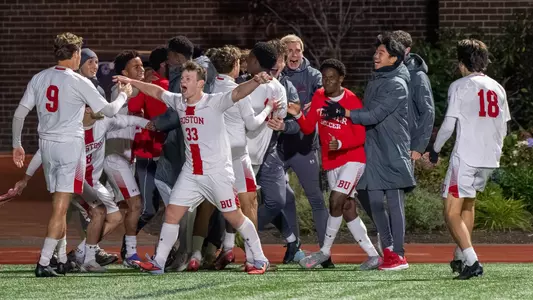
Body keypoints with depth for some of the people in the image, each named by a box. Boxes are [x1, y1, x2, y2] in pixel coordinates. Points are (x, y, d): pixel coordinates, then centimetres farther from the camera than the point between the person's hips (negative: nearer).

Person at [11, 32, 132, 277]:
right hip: (70, 146, -6)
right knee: (60, 208, -6)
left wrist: (17, 144, 13)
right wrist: (123, 95, 15)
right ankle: (43, 263, -12)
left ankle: (62, 260, 22)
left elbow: (19, 114, 4)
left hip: (47, 145, 6)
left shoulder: (39, 79, 4)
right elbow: (109, 110, -4)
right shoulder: (79, 83, -10)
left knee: (59, 205, 17)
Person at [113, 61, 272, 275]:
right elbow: (156, 91, 23)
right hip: (190, 173, 6)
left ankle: (260, 260, 12)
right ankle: (158, 263, 7)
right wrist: (131, 82, 28)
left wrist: (255, 82, -48)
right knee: (172, 213, 1)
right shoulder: (178, 102, 5)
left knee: (234, 217, 0)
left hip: (217, 173, -6)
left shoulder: (214, 103, -14)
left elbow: (238, 93, -30)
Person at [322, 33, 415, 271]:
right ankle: (388, 250, 14)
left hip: (393, 153, -8)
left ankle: (398, 254, -2)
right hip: (373, 152, 8)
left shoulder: (396, 85, -11)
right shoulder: (375, 82, 16)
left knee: (394, 202, -5)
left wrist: (343, 113, -12)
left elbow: (374, 115, -17)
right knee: (375, 202, 6)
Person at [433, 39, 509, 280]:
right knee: (468, 204, 26)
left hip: (465, 158, -7)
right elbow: (503, 128, 14)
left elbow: (449, 124, -8)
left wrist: (435, 150, 6)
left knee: (452, 213, -6)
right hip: (490, 159, 7)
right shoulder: (497, 88, 11)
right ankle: (460, 258, 34)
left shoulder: (459, 86, -5)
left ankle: (471, 261, -20)